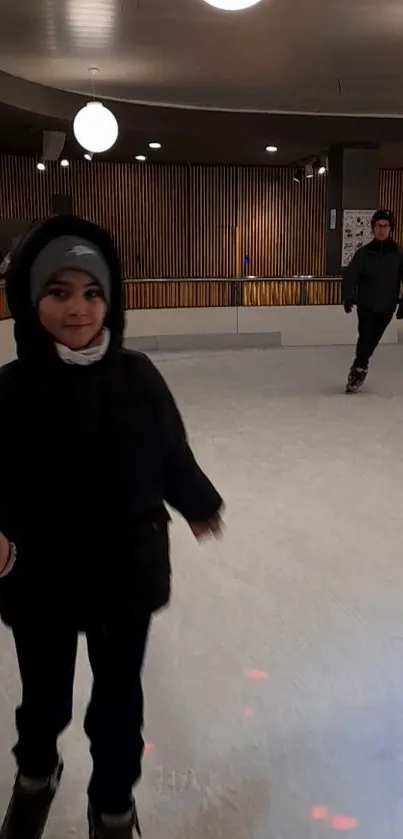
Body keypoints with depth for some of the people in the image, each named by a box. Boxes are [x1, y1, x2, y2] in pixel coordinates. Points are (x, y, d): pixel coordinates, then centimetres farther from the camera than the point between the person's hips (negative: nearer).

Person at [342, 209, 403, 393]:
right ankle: (359, 369, 5)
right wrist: (348, 297, -23)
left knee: (372, 340, 10)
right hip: (366, 305, -1)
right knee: (366, 337, -12)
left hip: (386, 308, 1)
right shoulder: (364, 253, -4)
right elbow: (349, 276, -9)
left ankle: (358, 369, 29)